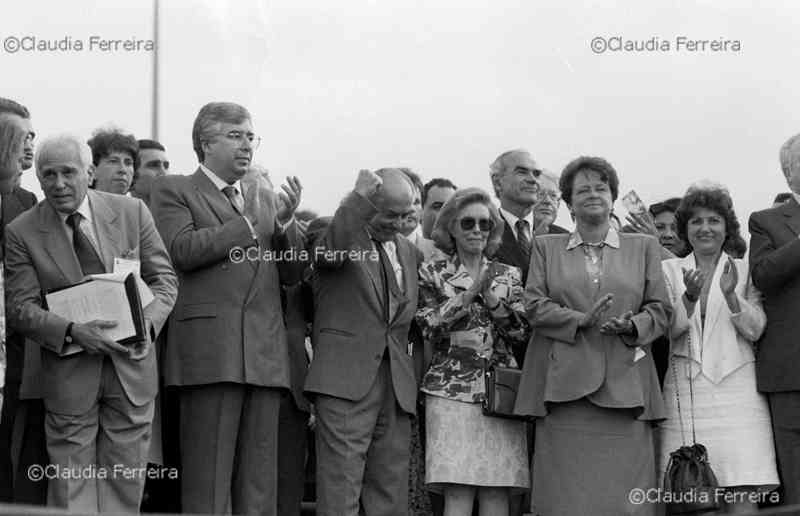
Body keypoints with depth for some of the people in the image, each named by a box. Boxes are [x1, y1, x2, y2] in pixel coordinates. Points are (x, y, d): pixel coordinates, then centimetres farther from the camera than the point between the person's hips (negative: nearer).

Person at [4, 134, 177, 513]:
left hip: (131, 365, 2)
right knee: (71, 485, 1)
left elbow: (163, 278, 5)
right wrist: (72, 332, -23)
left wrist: (148, 323, -14)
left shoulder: (132, 213, 2)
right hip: (68, 373, -1)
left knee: (125, 481, 7)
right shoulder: (21, 233, -3)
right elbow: (21, 307, -6)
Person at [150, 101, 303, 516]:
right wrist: (246, 223, -7)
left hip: (265, 354, 5)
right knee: (208, 477, -5)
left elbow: (291, 275, 17)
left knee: (260, 479, 4)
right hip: (209, 352, -5)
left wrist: (284, 223, 1)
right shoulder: (173, 190, 8)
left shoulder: (265, 199, 23)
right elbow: (183, 250, -10)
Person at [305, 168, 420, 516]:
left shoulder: (409, 252, 20)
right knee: (340, 487, -10)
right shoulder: (342, 230, 1)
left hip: (397, 383, 6)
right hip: (346, 378, -6)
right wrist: (360, 199, -31)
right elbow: (330, 250, -25)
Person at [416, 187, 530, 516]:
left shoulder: (508, 275, 14)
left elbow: (522, 331, 3)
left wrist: (490, 295, -11)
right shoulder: (432, 273, 7)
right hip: (451, 389, -2)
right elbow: (430, 328, -4)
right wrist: (469, 293, -14)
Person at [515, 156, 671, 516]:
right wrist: (581, 321, -12)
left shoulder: (643, 247, 17)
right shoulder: (546, 247, 16)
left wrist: (632, 325, -11)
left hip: (625, 387, 1)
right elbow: (534, 305, 4)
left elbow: (661, 310, 11)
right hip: (564, 386, 0)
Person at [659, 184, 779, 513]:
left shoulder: (744, 271, 11)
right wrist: (690, 297, -17)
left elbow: (755, 330, 2)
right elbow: (668, 328, 1)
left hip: (736, 385, 0)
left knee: (743, 489, -10)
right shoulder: (670, 270, 10)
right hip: (686, 385, 0)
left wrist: (730, 294, -15)